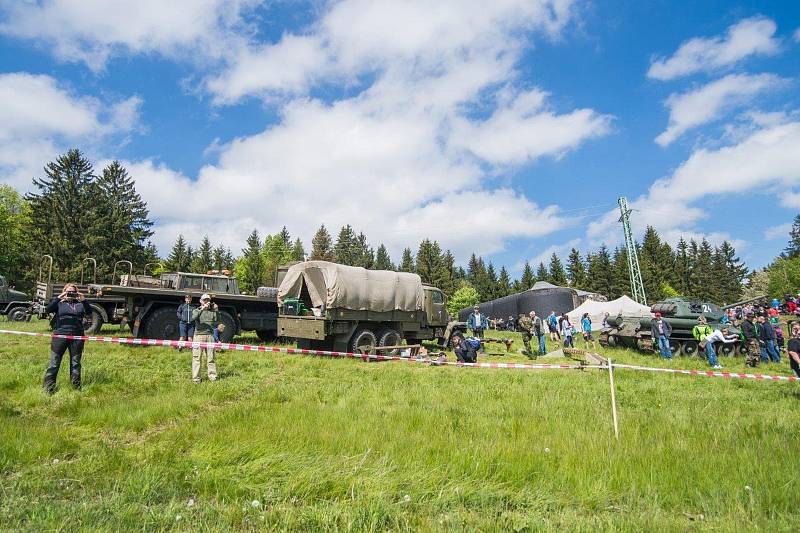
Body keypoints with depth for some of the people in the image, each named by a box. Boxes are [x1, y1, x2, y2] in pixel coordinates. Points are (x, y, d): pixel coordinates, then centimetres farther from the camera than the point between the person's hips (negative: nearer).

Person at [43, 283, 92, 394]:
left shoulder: (80, 304, 11)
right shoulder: (59, 303, 9)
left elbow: (89, 312, -4)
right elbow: (48, 309, -7)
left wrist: (84, 300, -16)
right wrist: (58, 298, -16)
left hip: (76, 337, 1)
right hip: (60, 336, -1)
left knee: (76, 363, 10)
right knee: (54, 363, 2)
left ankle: (76, 387, 19)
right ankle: (48, 388, 10)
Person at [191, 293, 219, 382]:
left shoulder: (212, 311, 12)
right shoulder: (197, 310, 8)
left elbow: (217, 321, -1)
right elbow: (193, 318, -13)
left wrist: (216, 311, -11)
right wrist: (202, 309, -21)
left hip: (210, 335, 2)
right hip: (199, 335, -2)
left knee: (211, 357, 4)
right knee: (196, 357, -3)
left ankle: (212, 376, 10)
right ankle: (196, 378, 1)